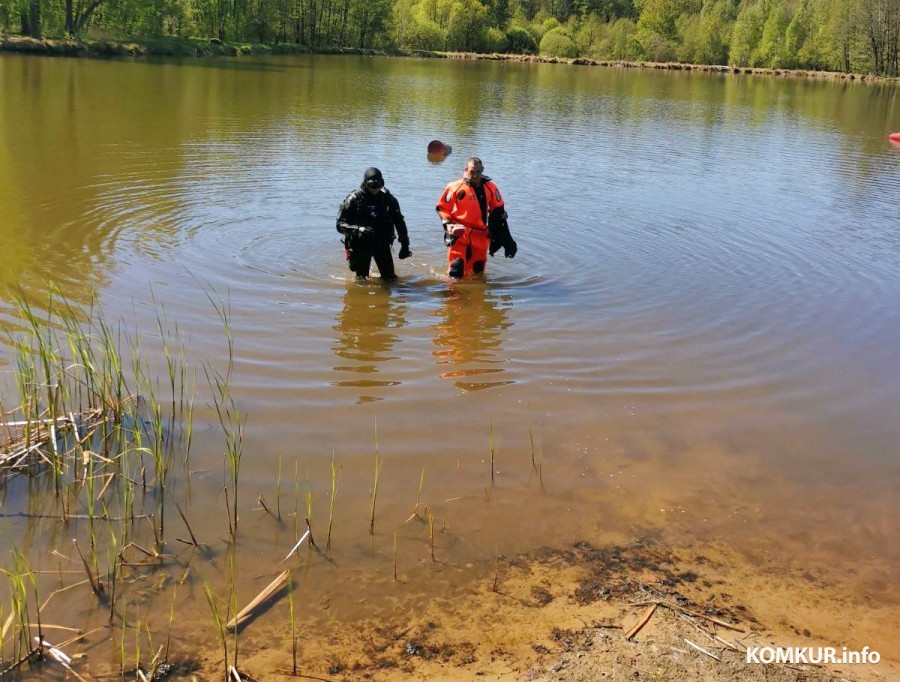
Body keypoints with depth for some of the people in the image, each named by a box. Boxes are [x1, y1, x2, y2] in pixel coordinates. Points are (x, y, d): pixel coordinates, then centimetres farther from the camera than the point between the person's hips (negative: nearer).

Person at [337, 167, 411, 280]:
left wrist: (405, 245, 4)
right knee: (362, 279, 0)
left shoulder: (387, 198, 0)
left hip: (382, 244, 3)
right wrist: (358, 229, -30)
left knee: (390, 277, 3)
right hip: (361, 244, -3)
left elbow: (399, 222, 8)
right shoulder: (353, 199, -10)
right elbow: (341, 224, -12)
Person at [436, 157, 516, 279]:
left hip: (481, 236, 3)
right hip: (459, 233, -3)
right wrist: (448, 224, -13)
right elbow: (442, 207, 2)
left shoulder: (490, 188, 4)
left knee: (477, 270, 9)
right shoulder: (456, 187, -6)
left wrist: (504, 237, 10)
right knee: (456, 266, -15)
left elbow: (498, 212, 14)